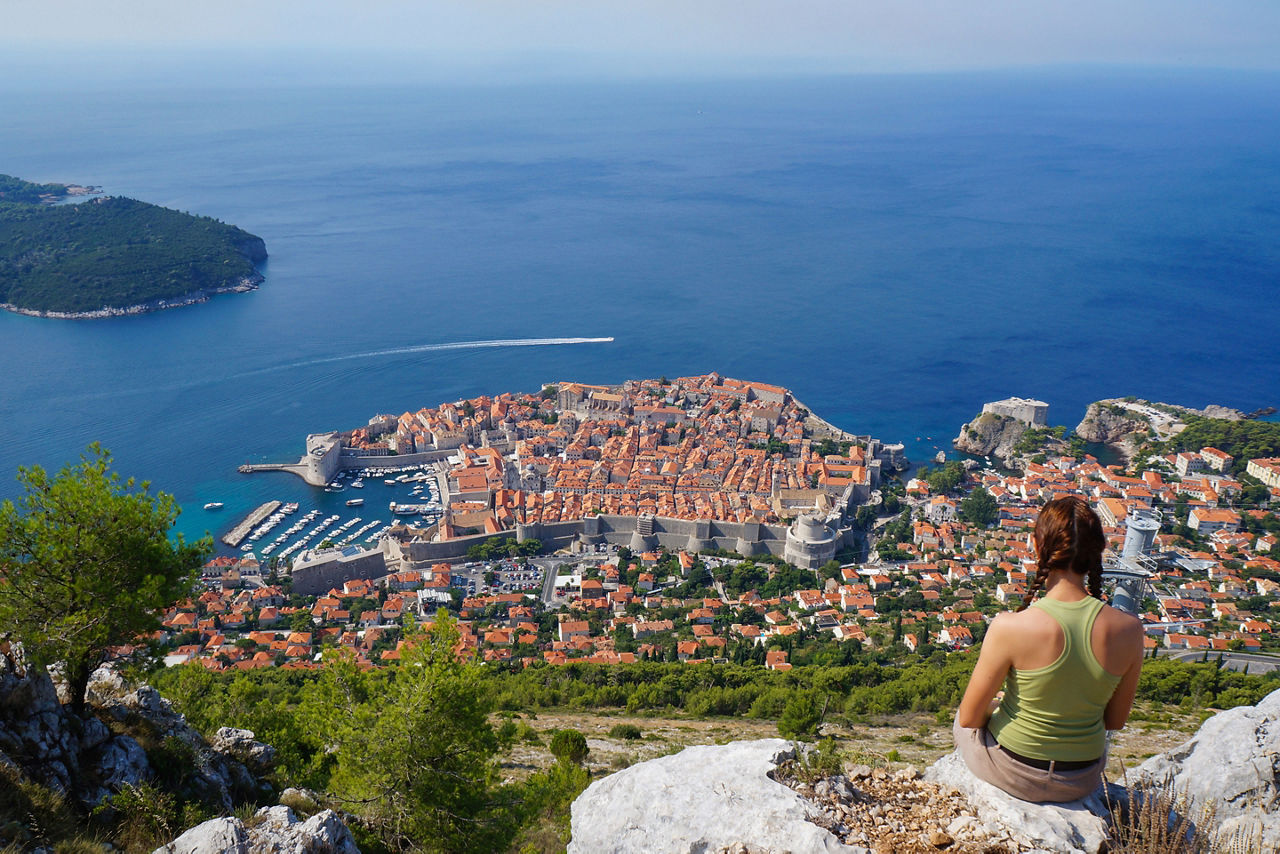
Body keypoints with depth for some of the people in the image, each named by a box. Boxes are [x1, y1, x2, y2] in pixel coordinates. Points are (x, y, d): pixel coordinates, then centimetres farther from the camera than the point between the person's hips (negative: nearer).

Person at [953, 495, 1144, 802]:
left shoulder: (1009, 628, -29)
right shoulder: (1129, 630, -18)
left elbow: (970, 717, -15)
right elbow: (1115, 719, -2)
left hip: (1012, 773, -3)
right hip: (1084, 781, 3)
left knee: (962, 717, 31)